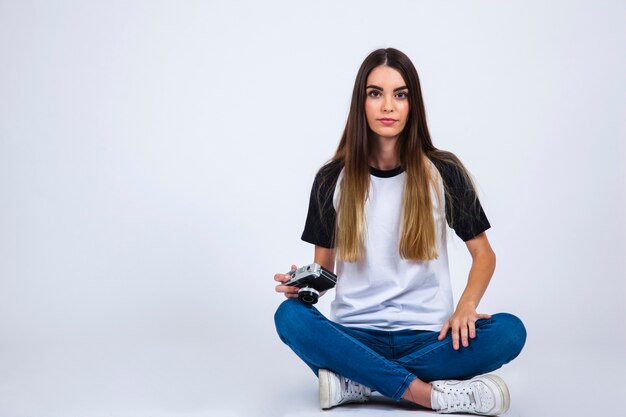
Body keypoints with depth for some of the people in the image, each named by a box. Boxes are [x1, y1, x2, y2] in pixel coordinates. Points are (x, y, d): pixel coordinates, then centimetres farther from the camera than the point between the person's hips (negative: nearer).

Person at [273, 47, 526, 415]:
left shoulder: (444, 172, 2)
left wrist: (466, 306, -14)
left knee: (509, 332, -28)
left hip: (427, 335, 0)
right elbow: (323, 266, 10)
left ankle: (356, 382, -23)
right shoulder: (333, 179, 4)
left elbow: (484, 254, 6)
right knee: (289, 316, -29)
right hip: (356, 333, 0)